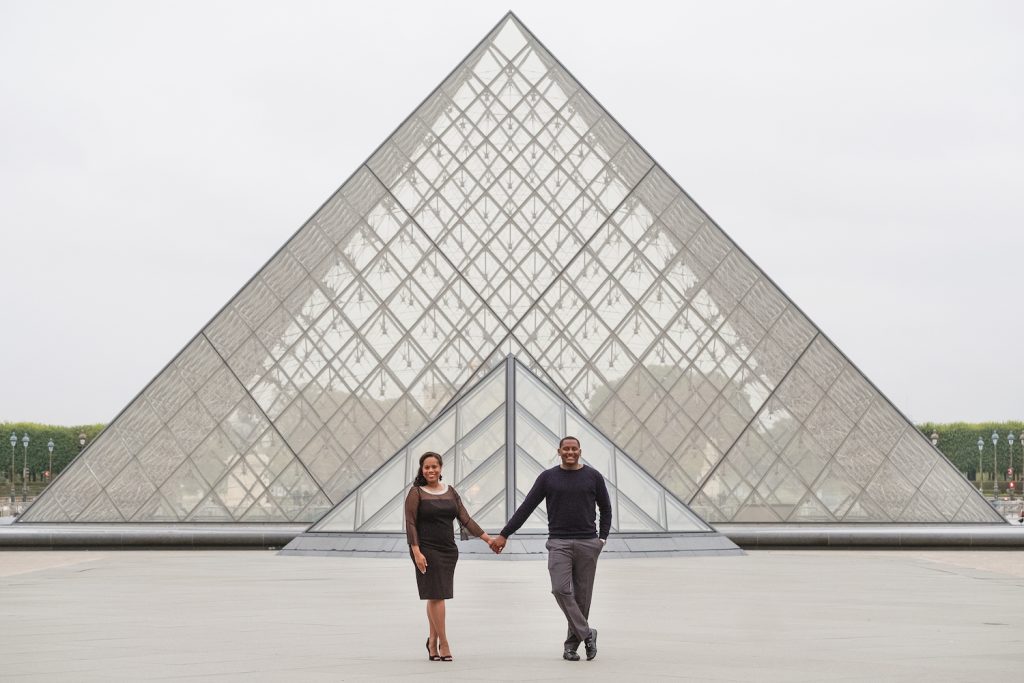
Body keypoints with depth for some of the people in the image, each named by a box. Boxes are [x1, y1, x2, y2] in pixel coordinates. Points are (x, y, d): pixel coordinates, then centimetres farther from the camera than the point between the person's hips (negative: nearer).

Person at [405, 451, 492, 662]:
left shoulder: (450, 492, 11)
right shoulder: (416, 493, -3)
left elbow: (465, 519, 10)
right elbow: (410, 524, -7)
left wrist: (487, 538, 3)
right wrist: (416, 551, -17)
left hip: (448, 550, 5)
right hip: (427, 550, -5)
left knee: (436, 596, 8)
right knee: (436, 595, -8)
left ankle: (432, 641, 20)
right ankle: (443, 644, -5)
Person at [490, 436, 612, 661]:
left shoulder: (593, 476, 4)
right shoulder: (548, 477, 4)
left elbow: (605, 509, 13)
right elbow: (526, 508, 3)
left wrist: (602, 538, 2)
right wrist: (504, 535, -2)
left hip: (587, 544, 0)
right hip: (559, 543, 0)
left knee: (581, 595, 3)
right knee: (561, 589, -17)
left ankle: (572, 643, 14)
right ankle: (587, 634, -7)